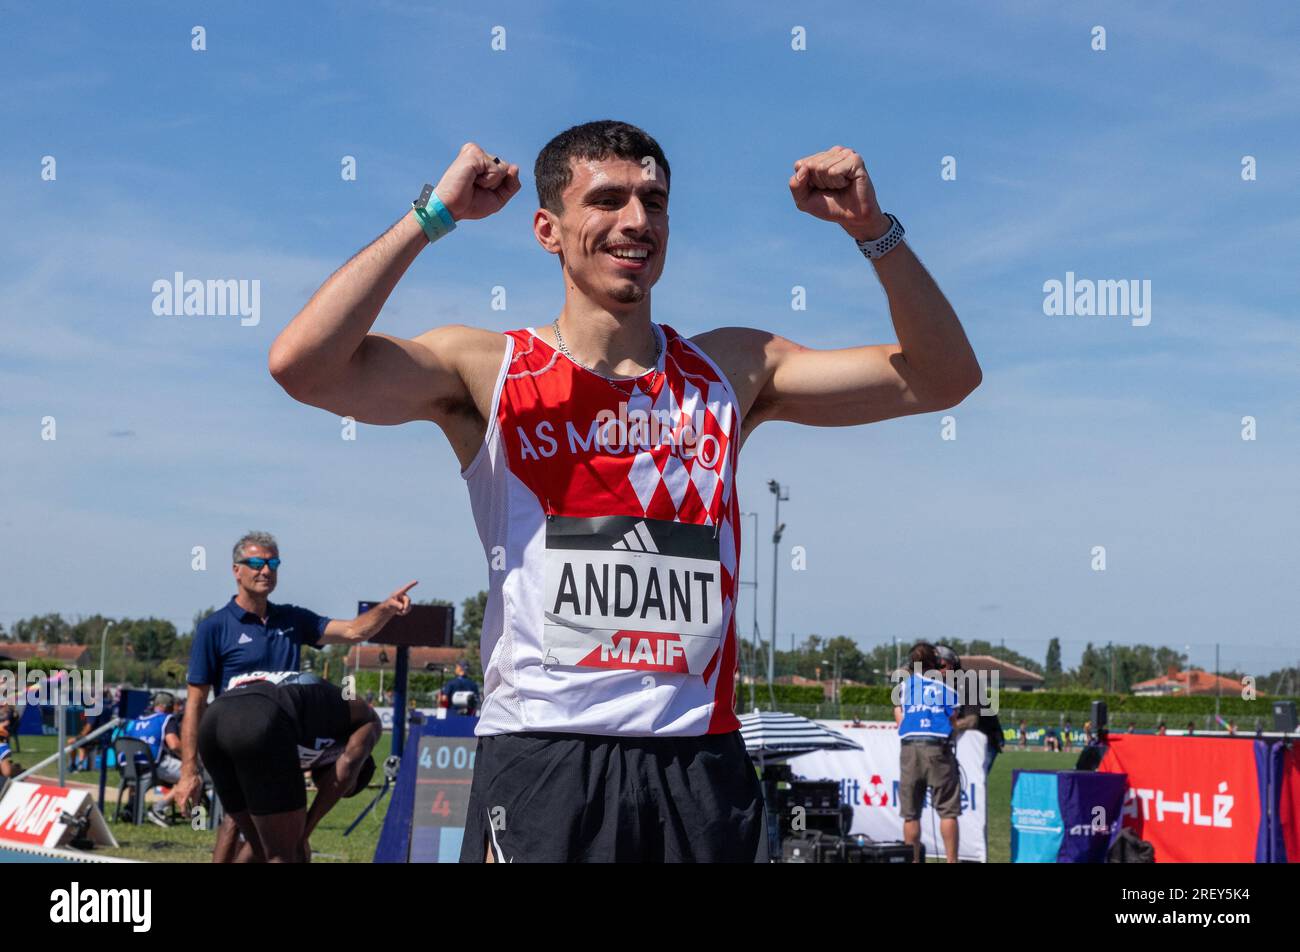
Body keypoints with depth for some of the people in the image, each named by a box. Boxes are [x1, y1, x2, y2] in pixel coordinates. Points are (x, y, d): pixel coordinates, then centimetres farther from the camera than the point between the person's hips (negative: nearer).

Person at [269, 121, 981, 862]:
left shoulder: (731, 370, 10)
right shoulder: (486, 372, 1)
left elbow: (942, 378, 11)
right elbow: (301, 365, -15)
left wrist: (872, 230, -2)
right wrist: (435, 215, -12)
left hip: (701, 766, 3)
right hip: (542, 765, -3)